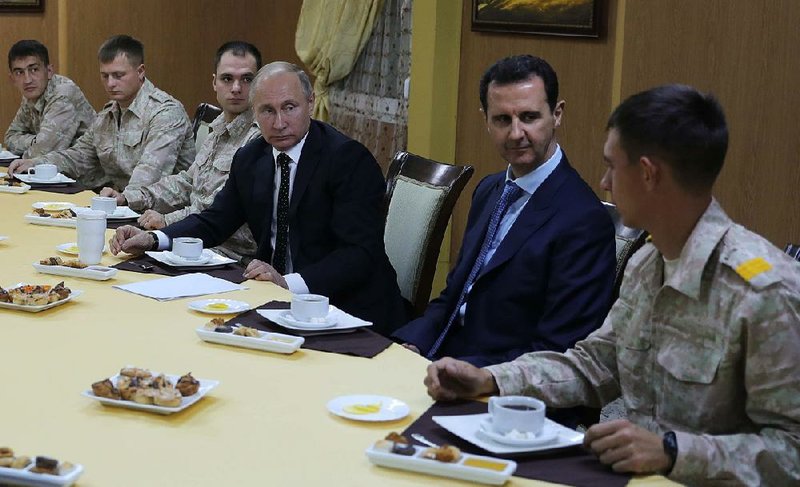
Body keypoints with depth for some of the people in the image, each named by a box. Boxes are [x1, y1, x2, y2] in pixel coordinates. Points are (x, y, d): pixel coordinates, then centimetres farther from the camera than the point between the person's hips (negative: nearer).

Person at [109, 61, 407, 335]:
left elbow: (360, 254, -21)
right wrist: (152, 239, -3)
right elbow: (214, 222, 15)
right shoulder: (249, 159, 8)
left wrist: (290, 283, -33)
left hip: (348, 307, -6)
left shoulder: (349, 160, -14)